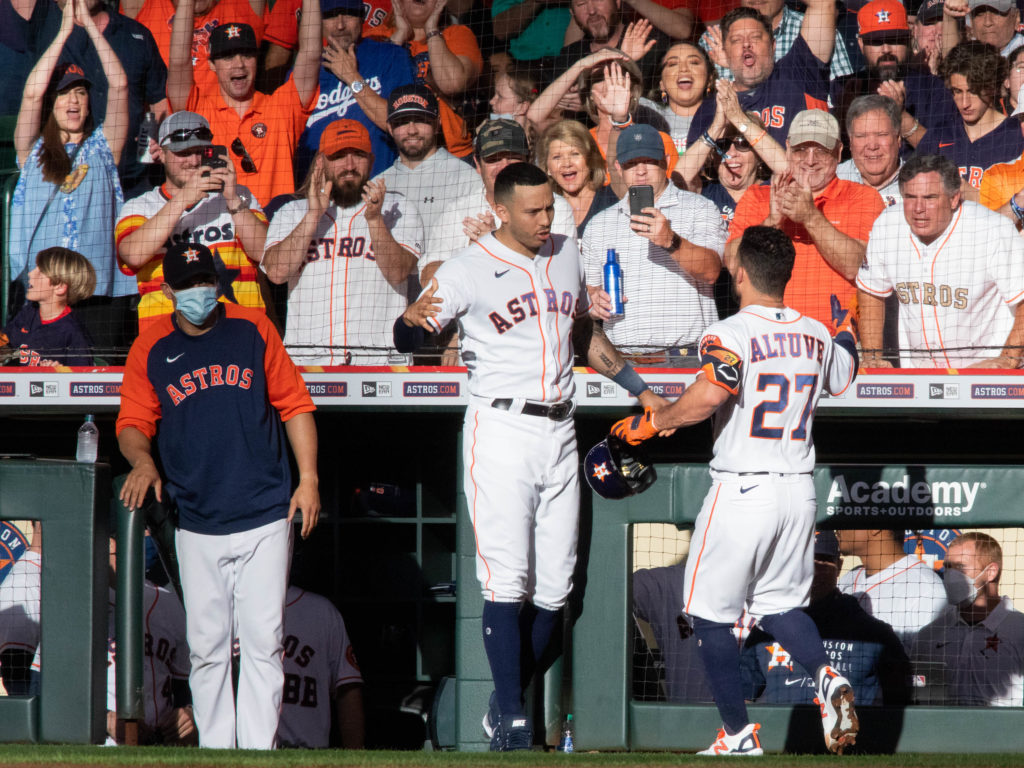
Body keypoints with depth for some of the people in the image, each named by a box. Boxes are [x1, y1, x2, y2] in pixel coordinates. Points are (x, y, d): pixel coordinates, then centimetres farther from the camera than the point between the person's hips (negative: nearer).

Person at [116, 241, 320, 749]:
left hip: (265, 518, -1)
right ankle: (214, 751, 8)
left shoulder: (253, 329, 4)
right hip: (197, 526, 1)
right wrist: (142, 460, -17)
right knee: (206, 648, 2)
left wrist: (308, 478, 0)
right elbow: (133, 422, 6)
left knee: (263, 642, -6)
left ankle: (258, 751, -4)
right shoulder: (149, 350, 5)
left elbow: (294, 404, 8)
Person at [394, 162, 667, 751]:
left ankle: (507, 706, 16)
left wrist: (639, 388, 23)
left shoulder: (566, 253, 12)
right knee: (507, 579, -11)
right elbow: (408, 339, -13)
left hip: (560, 432, 6)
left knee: (555, 586, 4)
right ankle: (512, 721, -9)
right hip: (502, 430, -6)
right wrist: (412, 321, -36)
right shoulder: (471, 269, -7)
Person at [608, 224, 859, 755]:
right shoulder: (817, 335, 8)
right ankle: (827, 678, -9)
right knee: (780, 605, 20)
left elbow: (711, 395, -30)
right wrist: (846, 334, 47)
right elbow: (842, 378, 29)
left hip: (741, 492, -6)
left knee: (711, 614, 7)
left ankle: (739, 735, 7)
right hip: (800, 492, 6)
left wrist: (650, 423, -17)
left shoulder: (729, 334, -12)